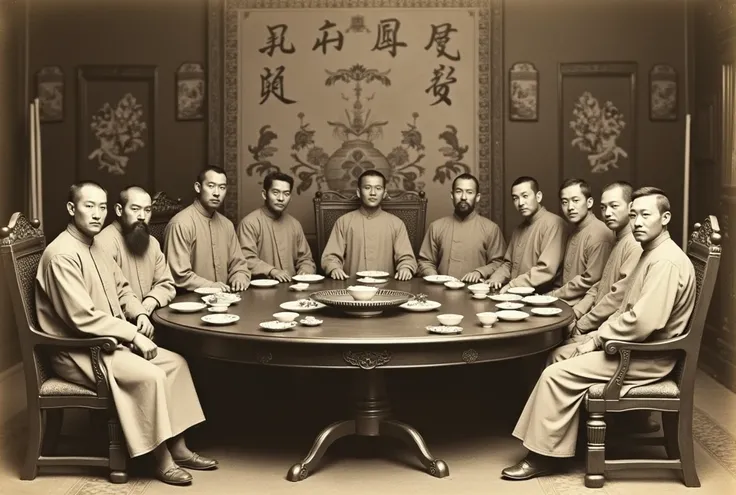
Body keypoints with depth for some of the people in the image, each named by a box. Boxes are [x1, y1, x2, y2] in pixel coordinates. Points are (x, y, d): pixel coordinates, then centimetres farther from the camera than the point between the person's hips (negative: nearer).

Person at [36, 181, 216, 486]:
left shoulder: (94, 247, 10)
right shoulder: (62, 255, -21)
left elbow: (121, 289, 21)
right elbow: (83, 318, -26)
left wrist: (139, 314, 0)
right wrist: (133, 334, -21)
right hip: (79, 351, -10)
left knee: (175, 363, -1)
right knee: (150, 375, -26)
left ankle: (178, 448, 5)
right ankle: (161, 460, -10)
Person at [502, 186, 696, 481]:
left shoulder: (666, 261, -21)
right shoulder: (651, 254, 14)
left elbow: (644, 322, -29)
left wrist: (597, 339, -17)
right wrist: (597, 336, 2)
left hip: (647, 357, -10)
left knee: (557, 374, -14)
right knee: (563, 355, 8)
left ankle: (543, 456, 1)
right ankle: (553, 446, 8)